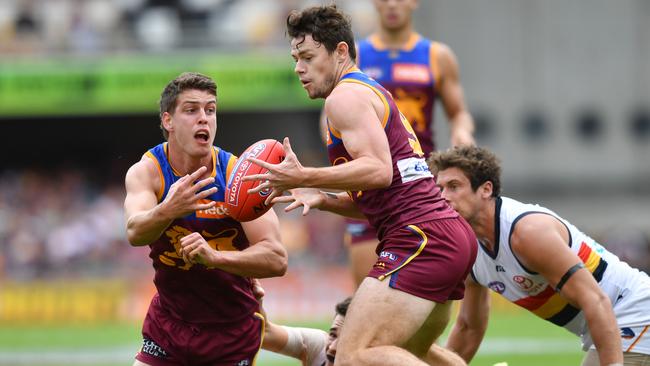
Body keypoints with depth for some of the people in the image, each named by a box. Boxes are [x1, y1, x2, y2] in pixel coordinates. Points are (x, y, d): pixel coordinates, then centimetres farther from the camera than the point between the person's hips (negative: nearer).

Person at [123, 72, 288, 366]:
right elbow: (135, 233, -32)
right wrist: (168, 211, -54)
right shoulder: (146, 171, -13)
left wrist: (214, 257, -42)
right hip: (169, 319, 2)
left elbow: (276, 259, -24)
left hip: (234, 330, -1)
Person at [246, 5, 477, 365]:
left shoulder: (345, 96, -4)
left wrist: (304, 177, -19)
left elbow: (379, 170, -19)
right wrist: (320, 198, 12)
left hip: (421, 238, -11)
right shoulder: (372, 93, 28)